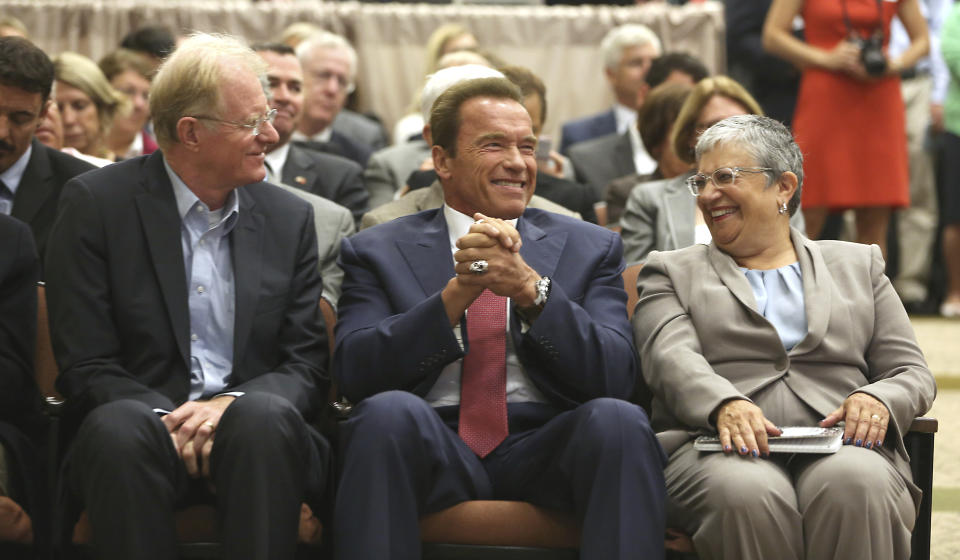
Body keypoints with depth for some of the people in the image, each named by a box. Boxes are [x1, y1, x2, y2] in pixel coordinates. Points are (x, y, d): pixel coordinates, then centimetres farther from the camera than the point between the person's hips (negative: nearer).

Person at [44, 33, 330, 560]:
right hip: (147, 423, -2)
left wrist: (233, 405, -15)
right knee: (118, 427, -36)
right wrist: (171, 420, -20)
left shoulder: (290, 217, 11)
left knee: (265, 414, -33)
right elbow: (85, 368, -3)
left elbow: (306, 365, 7)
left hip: (250, 434, 2)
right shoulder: (95, 203, 1)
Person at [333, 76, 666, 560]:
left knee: (618, 419, -30)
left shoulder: (590, 248, 15)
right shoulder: (377, 252, 12)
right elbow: (353, 372, -3)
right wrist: (458, 290, -15)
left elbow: (615, 375, 0)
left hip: (543, 450, 1)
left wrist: (531, 289, -15)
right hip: (431, 449, -1)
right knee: (388, 411, -33)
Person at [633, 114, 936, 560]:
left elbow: (912, 373, 18)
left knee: (857, 486, -36)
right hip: (717, 450, -1)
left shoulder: (859, 265, 25)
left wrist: (877, 401, -8)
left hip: (840, 450, 1)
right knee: (746, 492, -38)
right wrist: (724, 405, -23)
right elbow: (671, 358, 1)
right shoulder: (671, 272, 21)